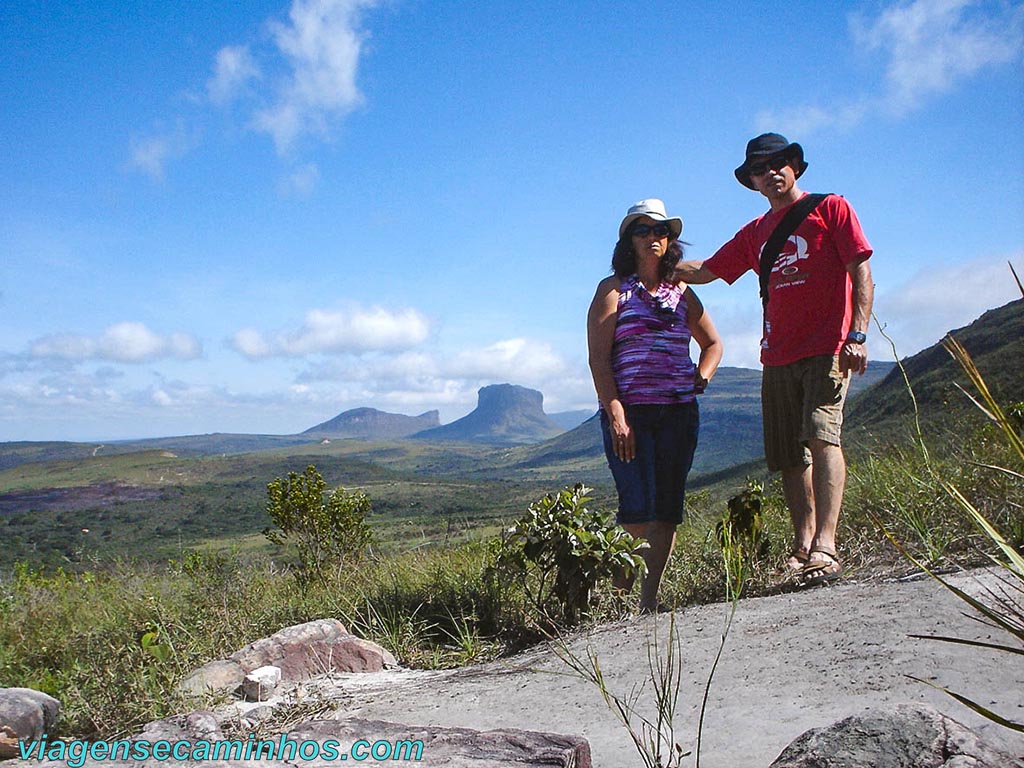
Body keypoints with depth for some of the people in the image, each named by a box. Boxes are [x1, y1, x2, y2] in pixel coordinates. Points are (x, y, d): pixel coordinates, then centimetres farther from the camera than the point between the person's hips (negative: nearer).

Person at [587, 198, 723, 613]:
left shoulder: (682, 293, 16)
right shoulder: (613, 289, 3)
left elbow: (712, 343, 28)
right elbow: (598, 358, -5)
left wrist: (703, 373, 6)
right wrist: (616, 415, -14)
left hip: (679, 412, 4)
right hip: (629, 411, -4)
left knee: (668, 509, 0)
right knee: (638, 509, -6)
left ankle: (649, 598, 8)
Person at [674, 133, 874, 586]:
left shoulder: (831, 208, 6)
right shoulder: (755, 232, 21)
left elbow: (862, 275, -2)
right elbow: (704, 272, 26)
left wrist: (857, 335, -13)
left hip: (827, 349, -5)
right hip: (778, 358, 5)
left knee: (821, 436, -22)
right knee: (789, 458, 4)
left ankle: (825, 546, -26)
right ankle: (803, 544, 12)